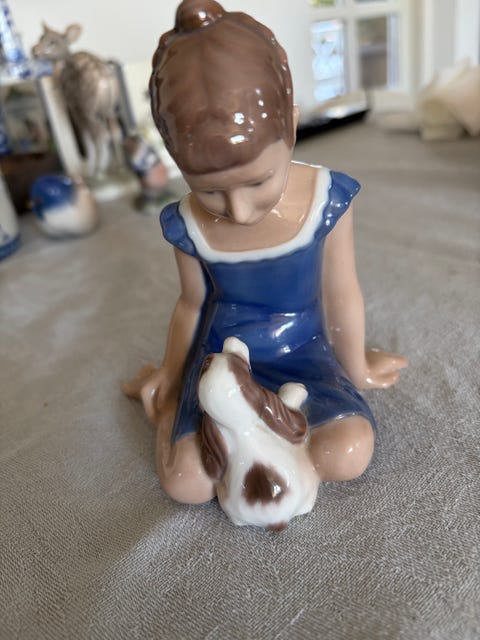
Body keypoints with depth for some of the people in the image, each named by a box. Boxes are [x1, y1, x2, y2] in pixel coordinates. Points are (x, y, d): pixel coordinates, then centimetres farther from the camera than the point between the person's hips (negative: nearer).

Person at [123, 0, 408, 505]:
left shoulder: (325, 200, -17)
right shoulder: (188, 226, -14)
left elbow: (341, 297, -5)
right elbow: (193, 305, 3)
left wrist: (357, 368, 10)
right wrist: (170, 378, 14)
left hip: (300, 352, 1)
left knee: (349, 454, -21)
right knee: (187, 484, -13)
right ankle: (169, 404, 18)